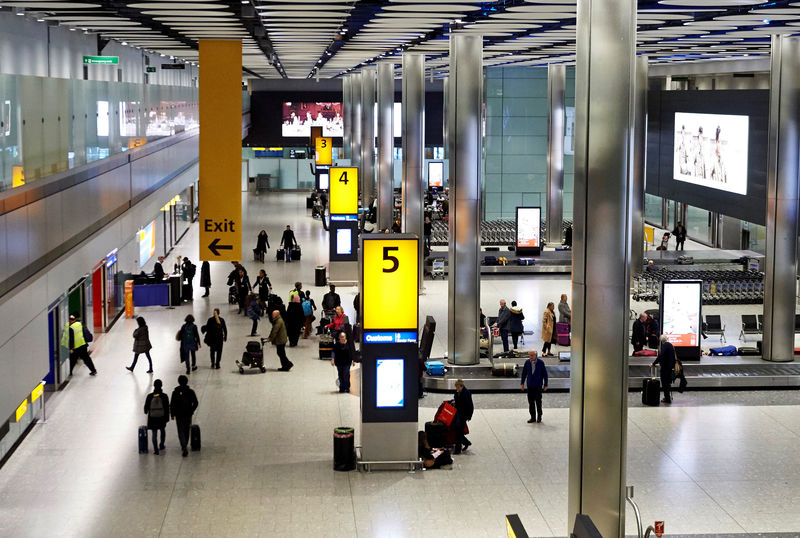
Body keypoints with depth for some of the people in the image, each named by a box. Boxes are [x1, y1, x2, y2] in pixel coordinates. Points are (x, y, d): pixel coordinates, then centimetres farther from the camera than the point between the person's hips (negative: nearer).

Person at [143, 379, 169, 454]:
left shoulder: (150, 396, -10)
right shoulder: (164, 396, -12)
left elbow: (146, 406, 1)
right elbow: (167, 408, -8)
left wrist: (146, 411, 23)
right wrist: (167, 417, 2)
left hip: (152, 418, -1)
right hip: (162, 417, 1)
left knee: (154, 434, 6)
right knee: (162, 430, 26)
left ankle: (155, 449, -2)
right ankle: (161, 445, 38)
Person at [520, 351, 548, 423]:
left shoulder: (540, 362, -9)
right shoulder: (527, 362, -1)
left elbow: (545, 374, -2)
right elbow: (524, 373, 8)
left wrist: (545, 385, -1)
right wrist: (522, 383, 6)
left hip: (538, 385, -3)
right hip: (530, 385, 3)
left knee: (538, 401, -1)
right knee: (531, 401, 4)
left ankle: (539, 416, 16)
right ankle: (533, 417, 13)